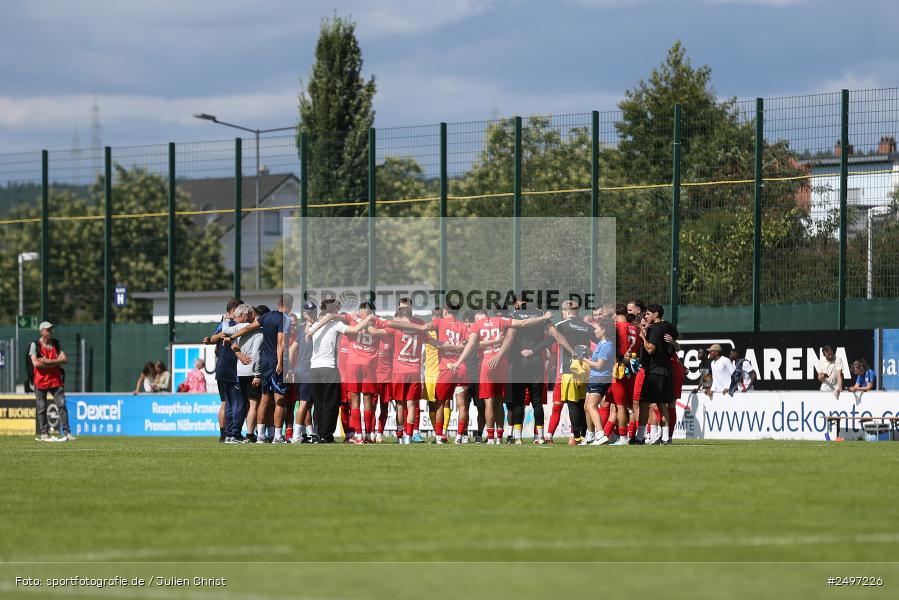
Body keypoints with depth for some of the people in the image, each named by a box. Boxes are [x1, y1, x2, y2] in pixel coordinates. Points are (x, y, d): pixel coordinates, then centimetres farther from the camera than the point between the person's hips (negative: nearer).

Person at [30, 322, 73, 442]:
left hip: (56, 379, 3)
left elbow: (64, 359, -1)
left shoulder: (56, 343, 10)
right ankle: (44, 434, 9)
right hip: (41, 380, -3)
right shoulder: (35, 345, -3)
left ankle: (66, 432, -3)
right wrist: (55, 363, -12)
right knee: (41, 408, 1)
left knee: (62, 405, -4)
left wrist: (48, 361, -15)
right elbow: (35, 363, -15)